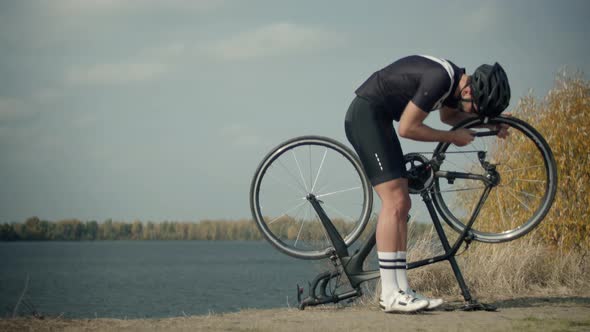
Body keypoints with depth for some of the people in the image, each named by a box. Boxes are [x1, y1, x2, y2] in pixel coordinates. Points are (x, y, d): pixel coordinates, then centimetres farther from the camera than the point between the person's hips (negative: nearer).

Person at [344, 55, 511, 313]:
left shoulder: (455, 79, 5)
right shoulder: (439, 79, -25)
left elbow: (448, 114, 26)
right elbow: (407, 128, -21)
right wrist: (453, 137, -10)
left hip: (377, 118, 10)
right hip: (365, 115, -10)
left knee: (401, 204, 6)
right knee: (394, 202, -16)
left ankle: (400, 289, 7)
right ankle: (390, 295, -18)